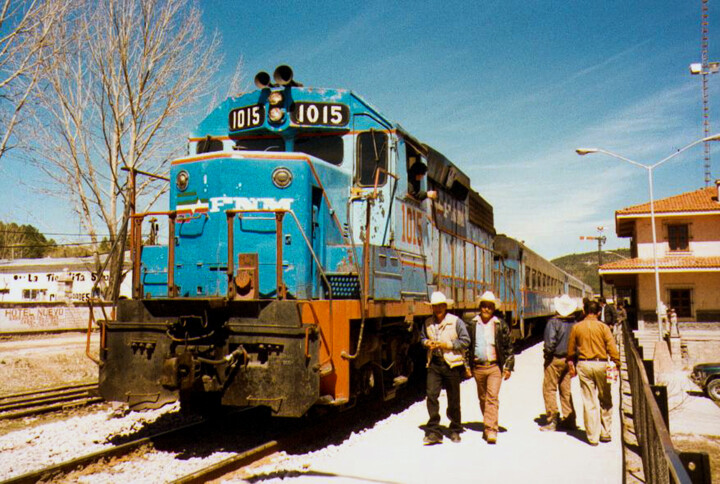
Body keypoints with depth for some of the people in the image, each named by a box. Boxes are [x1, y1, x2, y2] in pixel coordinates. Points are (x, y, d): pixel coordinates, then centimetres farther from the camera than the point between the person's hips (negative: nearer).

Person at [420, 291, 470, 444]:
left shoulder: (456, 322, -5)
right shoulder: (428, 323, 8)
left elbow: (465, 341, -6)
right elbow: (422, 337, 21)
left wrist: (447, 344, -15)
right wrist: (427, 343, -3)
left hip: (452, 364, -3)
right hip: (434, 364, 3)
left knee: (453, 399, 8)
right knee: (431, 395, -8)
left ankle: (455, 430, 25)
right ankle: (433, 431, 0)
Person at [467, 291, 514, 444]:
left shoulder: (500, 325, 1)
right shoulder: (472, 325, 5)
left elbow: (508, 347, 5)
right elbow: (466, 346, 10)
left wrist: (508, 366, 1)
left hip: (495, 367, -2)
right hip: (478, 367, 3)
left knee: (492, 397, -11)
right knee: (482, 398, 13)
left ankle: (491, 430, -10)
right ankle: (488, 424, 29)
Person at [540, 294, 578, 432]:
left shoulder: (553, 322, -15)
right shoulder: (574, 323, 1)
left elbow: (550, 343, -21)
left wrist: (547, 353, -3)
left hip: (554, 360, -6)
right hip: (568, 360, 6)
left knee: (549, 389, 2)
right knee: (566, 390, 14)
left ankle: (552, 420, 1)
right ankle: (569, 419, 19)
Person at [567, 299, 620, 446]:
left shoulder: (576, 327, 3)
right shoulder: (603, 327, -3)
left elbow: (571, 349, 8)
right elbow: (612, 347, -9)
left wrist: (571, 365, 18)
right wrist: (616, 363, -3)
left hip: (583, 365, 1)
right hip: (601, 364, -1)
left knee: (589, 402, 6)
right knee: (605, 400, 15)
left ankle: (593, 436, 9)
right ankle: (606, 433, 20)